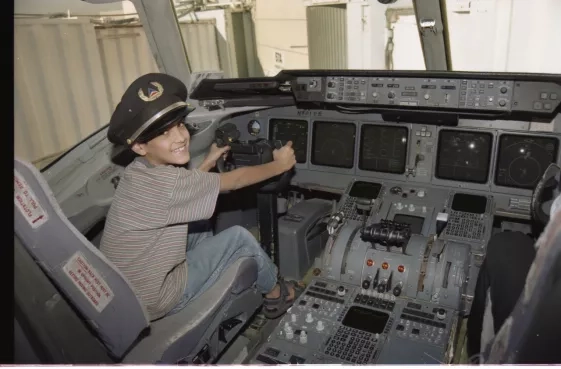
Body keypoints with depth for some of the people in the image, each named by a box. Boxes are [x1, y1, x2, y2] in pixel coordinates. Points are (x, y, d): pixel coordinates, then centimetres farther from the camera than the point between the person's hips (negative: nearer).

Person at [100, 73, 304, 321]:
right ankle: (275, 294, 21)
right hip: (150, 301, -8)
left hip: (129, 287, 8)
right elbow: (233, 181, -17)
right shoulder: (163, 182, -29)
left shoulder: (141, 171, -2)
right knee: (239, 237, -4)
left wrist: (208, 163, 17)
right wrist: (279, 165, -4)